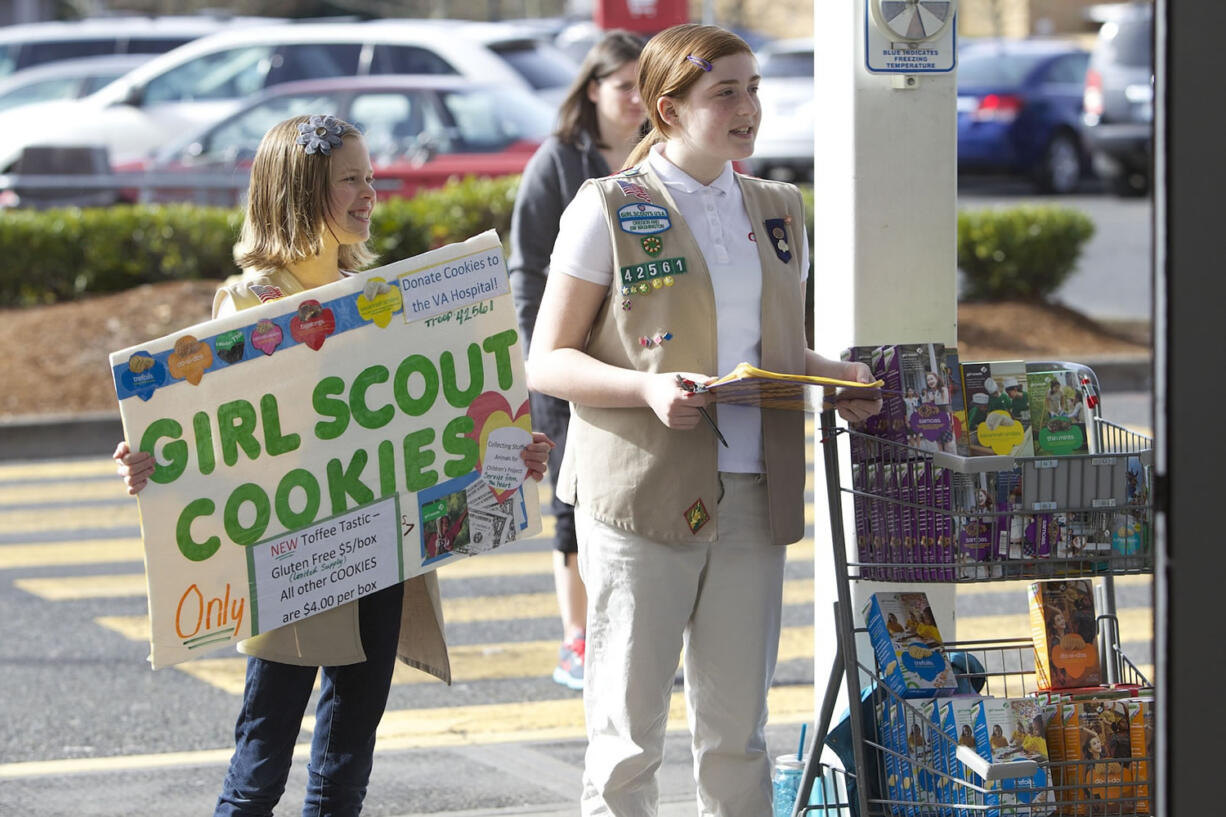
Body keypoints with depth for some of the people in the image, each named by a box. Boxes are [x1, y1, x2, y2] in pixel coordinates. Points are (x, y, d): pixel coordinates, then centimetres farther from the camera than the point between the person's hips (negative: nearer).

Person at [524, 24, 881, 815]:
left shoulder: (778, 211, 14)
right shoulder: (610, 210, -2)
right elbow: (547, 362, -3)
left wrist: (841, 380, 1)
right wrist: (647, 389, -20)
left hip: (753, 495, 5)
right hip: (643, 490, -5)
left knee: (737, 728, 8)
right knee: (629, 728, 0)